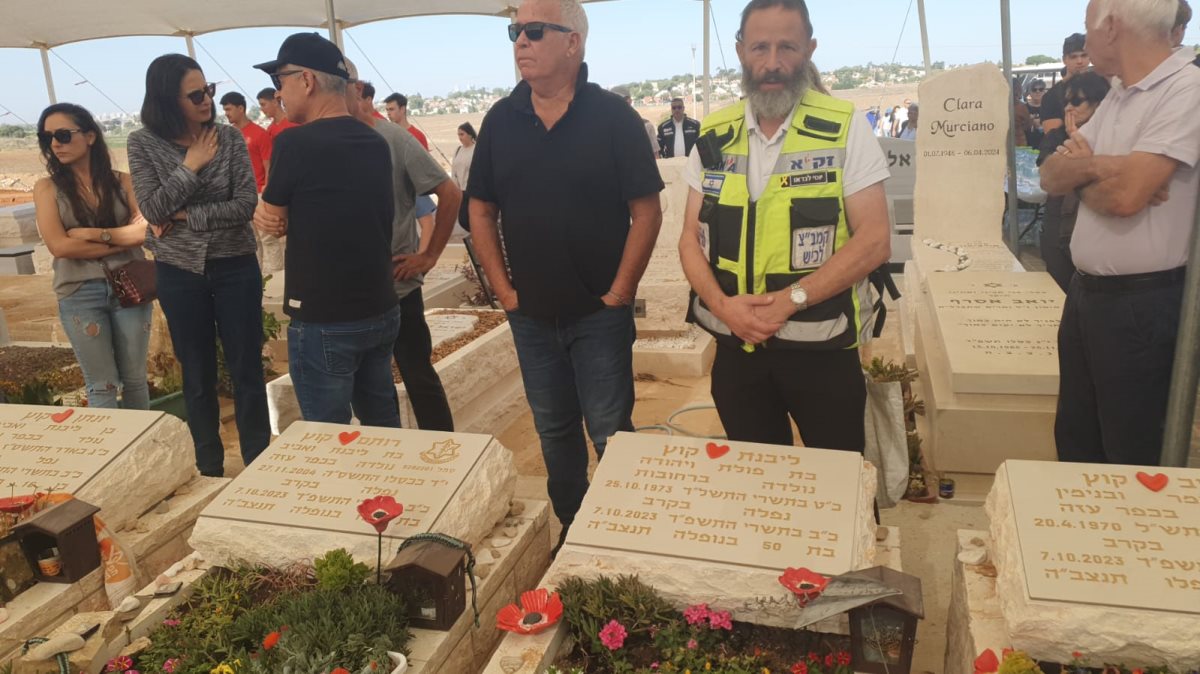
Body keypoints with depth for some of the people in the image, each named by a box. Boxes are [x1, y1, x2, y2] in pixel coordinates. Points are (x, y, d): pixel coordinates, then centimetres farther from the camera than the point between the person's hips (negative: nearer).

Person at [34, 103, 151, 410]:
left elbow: (146, 229, -6)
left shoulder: (122, 181, 4)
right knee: (102, 386, 5)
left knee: (135, 379, 12)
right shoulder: (47, 187, 2)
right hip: (80, 294, -1)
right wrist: (124, 239, -9)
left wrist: (93, 234, -11)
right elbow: (59, 246, -9)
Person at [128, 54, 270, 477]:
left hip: (235, 266, 0)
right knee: (197, 375, 11)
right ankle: (209, 468, 26)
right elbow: (153, 211, -12)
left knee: (247, 370, 5)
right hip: (180, 272, 1)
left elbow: (246, 205, -12)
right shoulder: (144, 144, -3)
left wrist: (186, 217, -15)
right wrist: (191, 165, -15)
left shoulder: (229, 138, -4)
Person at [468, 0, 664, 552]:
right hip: (530, 314, 4)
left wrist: (619, 292, -11)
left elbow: (646, 211, -9)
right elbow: (481, 210, 8)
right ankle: (571, 527, 35)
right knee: (554, 432, 16)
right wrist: (503, 290, 2)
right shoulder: (501, 120, 2)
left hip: (598, 314, -4)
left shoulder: (612, 116, -9)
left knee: (610, 433, 4)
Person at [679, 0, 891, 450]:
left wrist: (790, 299, -20)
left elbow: (874, 240, -11)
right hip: (735, 346, 3)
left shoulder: (845, 129, -7)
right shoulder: (714, 135, 4)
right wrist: (721, 303, -14)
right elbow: (691, 237, 4)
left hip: (820, 347, -3)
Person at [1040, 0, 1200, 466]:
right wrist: (1095, 166, -15)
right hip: (1086, 291, 9)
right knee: (1074, 440, 20)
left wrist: (1082, 167, -5)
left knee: (1132, 455, 7)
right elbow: (1051, 177, 6)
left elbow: (1124, 195, -26)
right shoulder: (1117, 95, 11)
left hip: (1142, 304, -8)